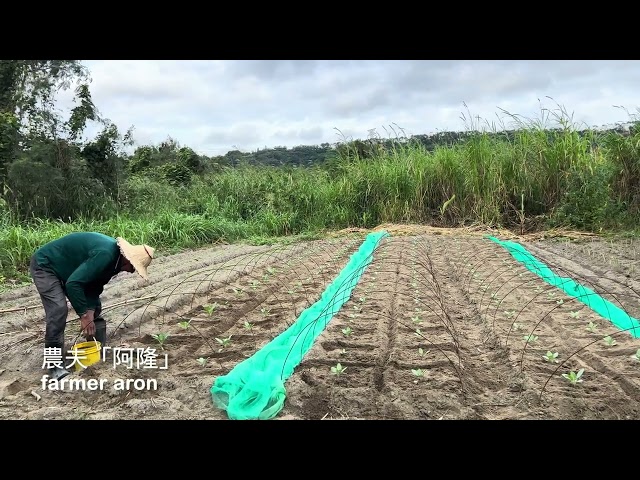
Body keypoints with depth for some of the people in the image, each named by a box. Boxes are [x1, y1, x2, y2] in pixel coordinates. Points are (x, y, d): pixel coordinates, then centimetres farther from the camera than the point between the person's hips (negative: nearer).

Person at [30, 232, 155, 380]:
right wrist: (84, 314, -30)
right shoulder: (104, 255, -37)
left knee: (95, 306, 6)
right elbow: (73, 283, -37)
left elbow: (95, 285, -1)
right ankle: (55, 366, -14)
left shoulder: (115, 258, -6)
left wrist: (90, 311, -13)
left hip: (67, 269, 9)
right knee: (58, 310, -23)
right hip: (45, 265, -9)